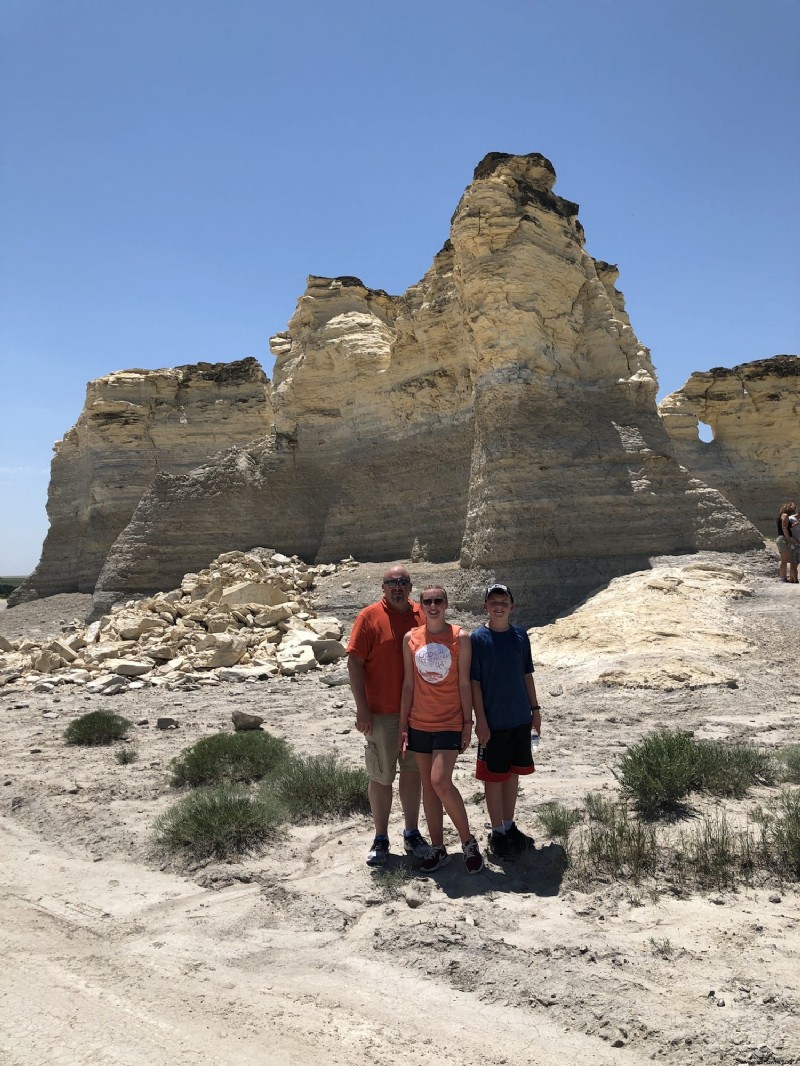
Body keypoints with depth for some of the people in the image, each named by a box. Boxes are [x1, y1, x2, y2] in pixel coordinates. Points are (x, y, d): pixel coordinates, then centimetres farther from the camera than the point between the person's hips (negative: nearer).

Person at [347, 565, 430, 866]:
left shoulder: (422, 615, 5)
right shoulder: (370, 616, -6)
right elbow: (355, 663, -8)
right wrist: (362, 708, -12)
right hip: (381, 713, -3)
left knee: (412, 772, 12)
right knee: (381, 777, 5)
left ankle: (412, 834, 26)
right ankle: (381, 839, 19)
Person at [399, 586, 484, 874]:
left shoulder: (460, 637, -4)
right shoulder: (411, 638, 3)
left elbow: (464, 683, -3)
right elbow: (408, 683, 6)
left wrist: (468, 722, -4)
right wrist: (403, 723, 5)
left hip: (450, 722, -4)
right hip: (419, 723, 4)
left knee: (440, 781, -15)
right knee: (427, 785, 9)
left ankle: (468, 840, 5)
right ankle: (437, 848, 21)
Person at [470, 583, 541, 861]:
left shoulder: (520, 635, 2)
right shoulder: (478, 638, -10)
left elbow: (527, 674, 11)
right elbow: (474, 682, -9)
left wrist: (535, 708, 10)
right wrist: (480, 720, -12)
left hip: (520, 718, 4)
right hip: (494, 722, -4)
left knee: (513, 773, 15)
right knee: (494, 777, 5)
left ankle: (510, 826, 29)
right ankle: (497, 832, 18)